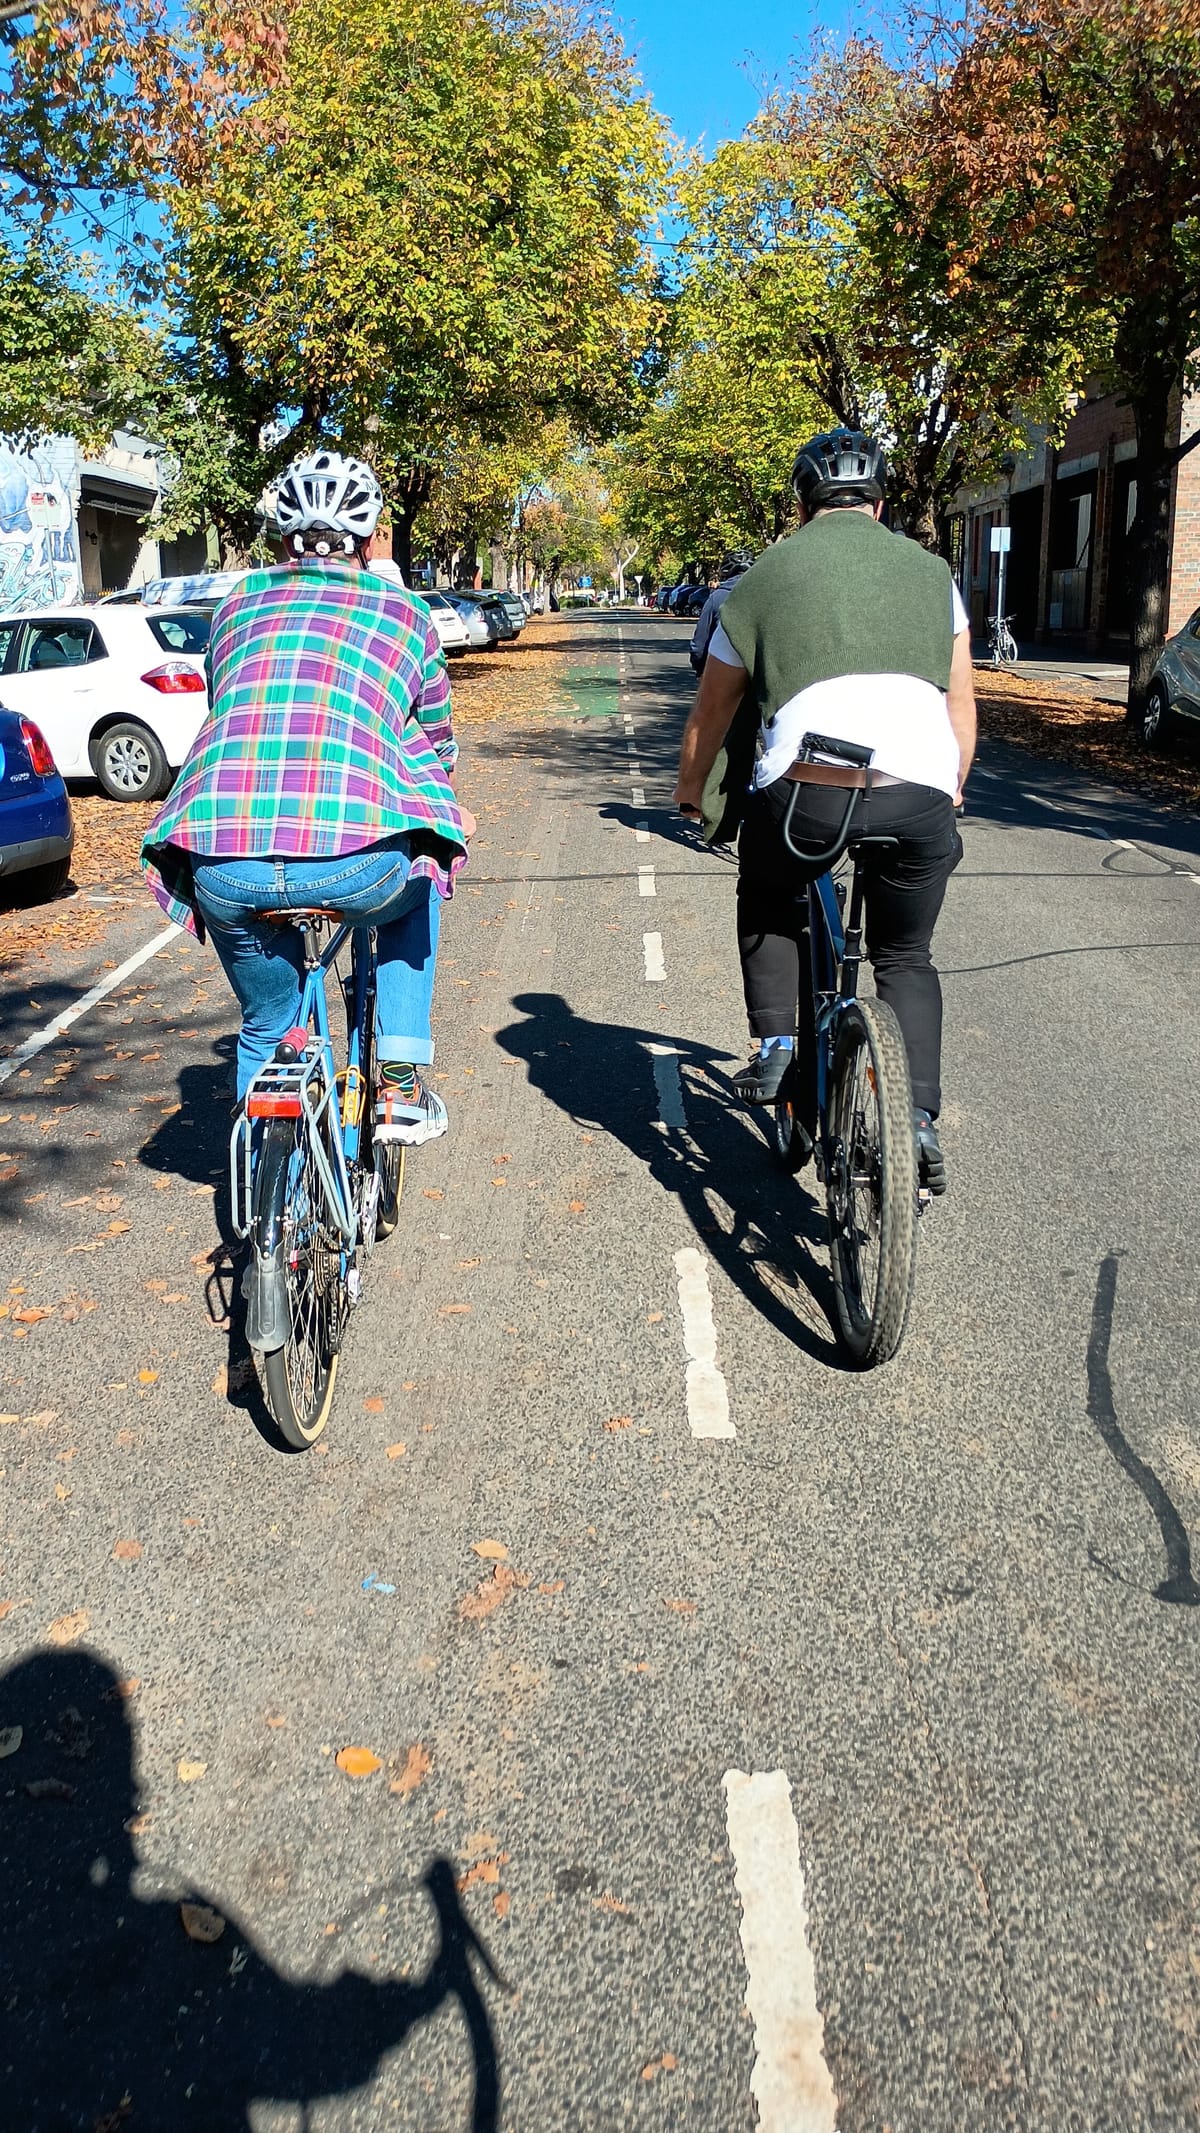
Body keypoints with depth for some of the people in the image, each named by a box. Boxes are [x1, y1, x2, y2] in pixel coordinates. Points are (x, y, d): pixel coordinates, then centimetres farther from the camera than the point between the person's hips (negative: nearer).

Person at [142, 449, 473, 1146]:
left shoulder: (238, 605, 25)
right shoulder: (404, 611, 20)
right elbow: (438, 739, 34)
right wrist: (451, 815, 55)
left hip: (223, 867, 2)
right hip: (356, 858, -2)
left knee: (267, 1027, 28)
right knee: (417, 890, 34)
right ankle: (402, 1084, 25)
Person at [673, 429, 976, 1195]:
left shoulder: (766, 576, 18)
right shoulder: (930, 570, 22)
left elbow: (712, 712, 25)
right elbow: (962, 707, 26)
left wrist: (690, 790, 42)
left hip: (805, 792, -1)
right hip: (920, 797, 2)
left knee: (769, 906, 30)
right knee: (907, 960, 22)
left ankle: (776, 1044, 16)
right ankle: (920, 1118, 9)